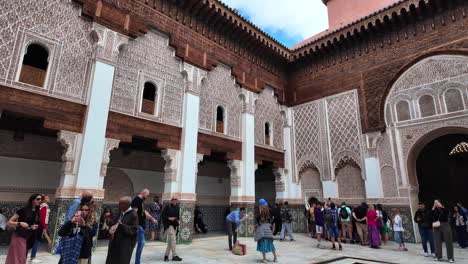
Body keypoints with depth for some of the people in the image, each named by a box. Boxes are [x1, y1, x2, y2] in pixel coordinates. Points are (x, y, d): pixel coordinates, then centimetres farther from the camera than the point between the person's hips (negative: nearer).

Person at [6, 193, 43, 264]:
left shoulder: (37, 212, 6)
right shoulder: (23, 210, -11)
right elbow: (9, 222, -10)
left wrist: (34, 227, -3)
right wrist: (20, 223, -25)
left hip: (28, 239, 6)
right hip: (18, 237, -6)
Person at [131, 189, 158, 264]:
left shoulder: (140, 201, 16)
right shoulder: (136, 200, -13)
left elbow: (144, 212, 26)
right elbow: (134, 212, -22)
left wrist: (152, 219, 33)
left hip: (141, 225, 10)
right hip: (138, 225, -10)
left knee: (141, 243, 13)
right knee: (141, 243, -6)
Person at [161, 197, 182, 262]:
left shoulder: (177, 207, 11)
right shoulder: (167, 207, -6)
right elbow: (163, 215, -8)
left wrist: (177, 219, 2)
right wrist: (169, 218, -19)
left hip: (175, 225, 6)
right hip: (168, 225, -6)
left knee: (170, 241, 10)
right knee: (173, 239, -15)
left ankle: (166, 255, 21)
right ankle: (174, 255, -12)